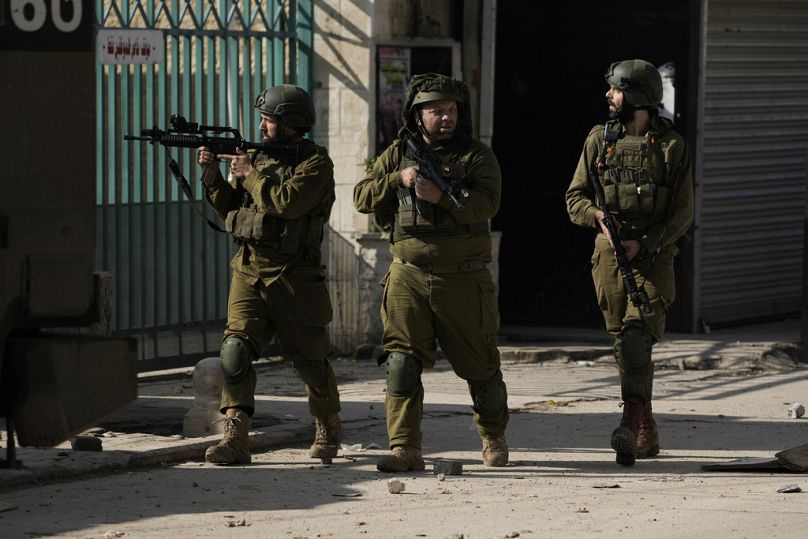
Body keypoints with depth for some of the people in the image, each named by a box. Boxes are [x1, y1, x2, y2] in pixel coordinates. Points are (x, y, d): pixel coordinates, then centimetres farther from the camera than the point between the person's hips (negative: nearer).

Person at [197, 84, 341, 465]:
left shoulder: (316, 162, -7)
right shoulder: (258, 158, 12)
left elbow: (288, 202, -23)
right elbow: (229, 208, 15)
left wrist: (250, 175, -13)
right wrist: (212, 173, 1)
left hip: (295, 277, -5)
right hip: (249, 272, 5)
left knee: (309, 359, 6)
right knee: (236, 348, -13)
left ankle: (328, 429, 29)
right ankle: (235, 438, -17)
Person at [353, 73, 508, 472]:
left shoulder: (477, 156, 3)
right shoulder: (398, 154, 10)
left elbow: (486, 203, -13)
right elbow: (362, 197, 6)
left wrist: (441, 196, -26)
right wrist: (399, 178, -10)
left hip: (463, 280, -1)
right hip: (409, 277, 1)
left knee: (479, 364, 9)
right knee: (402, 361, -10)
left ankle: (494, 438, 30)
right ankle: (405, 449, -10)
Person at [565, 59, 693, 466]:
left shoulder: (671, 146, -2)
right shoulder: (600, 139, 8)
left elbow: (682, 214, -2)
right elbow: (575, 197, 9)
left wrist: (643, 243, -14)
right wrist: (599, 217, -12)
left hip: (654, 255, -4)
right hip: (609, 255, 4)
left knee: (637, 337, -19)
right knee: (624, 343, 6)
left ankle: (630, 426, -28)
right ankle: (646, 433, 16)